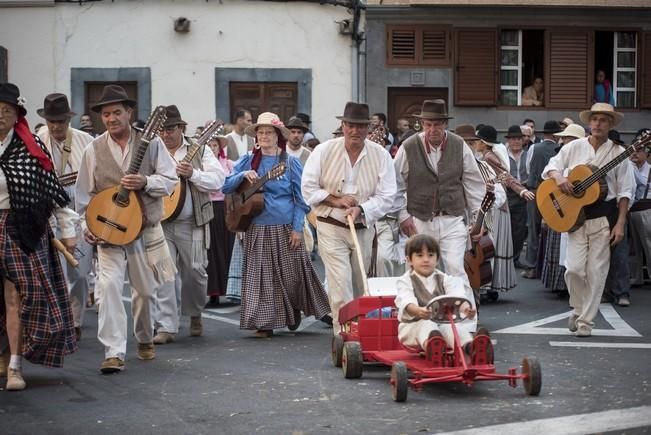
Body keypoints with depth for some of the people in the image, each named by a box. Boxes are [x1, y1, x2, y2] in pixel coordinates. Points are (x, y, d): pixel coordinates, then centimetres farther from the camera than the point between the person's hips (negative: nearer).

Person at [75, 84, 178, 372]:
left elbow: (170, 180, -2)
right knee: (109, 285, -18)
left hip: (146, 228, 1)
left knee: (145, 289, 13)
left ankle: (144, 338, 40)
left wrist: (146, 182, -20)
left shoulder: (150, 142, -1)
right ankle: (114, 352, -18)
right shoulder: (94, 149, 0)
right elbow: (84, 192, 5)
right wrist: (87, 225, -5)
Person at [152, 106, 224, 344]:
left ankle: (195, 315, 30)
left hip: (191, 224, -1)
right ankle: (166, 327, -5)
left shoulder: (200, 151, 4)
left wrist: (193, 174, -20)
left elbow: (218, 180, -5)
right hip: (160, 223, 1)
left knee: (194, 271, 4)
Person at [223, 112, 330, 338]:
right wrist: (243, 175, -16)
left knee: (292, 275, 4)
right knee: (259, 275, 1)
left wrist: (297, 228, -9)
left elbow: (300, 198, -2)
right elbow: (226, 187, 3)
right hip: (257, 228, 2)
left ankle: (294, 311, 30)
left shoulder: (290, 163, 0)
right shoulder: (248, 161, 7)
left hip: (286, 228, -2)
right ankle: (264, 323, 8)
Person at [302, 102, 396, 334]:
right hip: (331, 228, -2)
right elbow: (308, 188, -4)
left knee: (359, 287, 14)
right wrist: (336, 201, -14)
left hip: (363, 229, 3)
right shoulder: (324, 151, -6)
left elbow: (386, 196, -7)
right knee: (341, 285, -13)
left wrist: (361, 209, -22)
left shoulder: (381, 156, -4)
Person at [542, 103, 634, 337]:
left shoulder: (618, 153, 2)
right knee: (574, 268, -7)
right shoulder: (574, 147, 8)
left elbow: (624, 192, 0)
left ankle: (585, 321, 8)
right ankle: (578, 308, 19)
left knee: (596, 271, -1)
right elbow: (551, 167, 10)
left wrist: (620, 223, -7)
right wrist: (558, 177, -13)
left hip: (604, 215, -1)